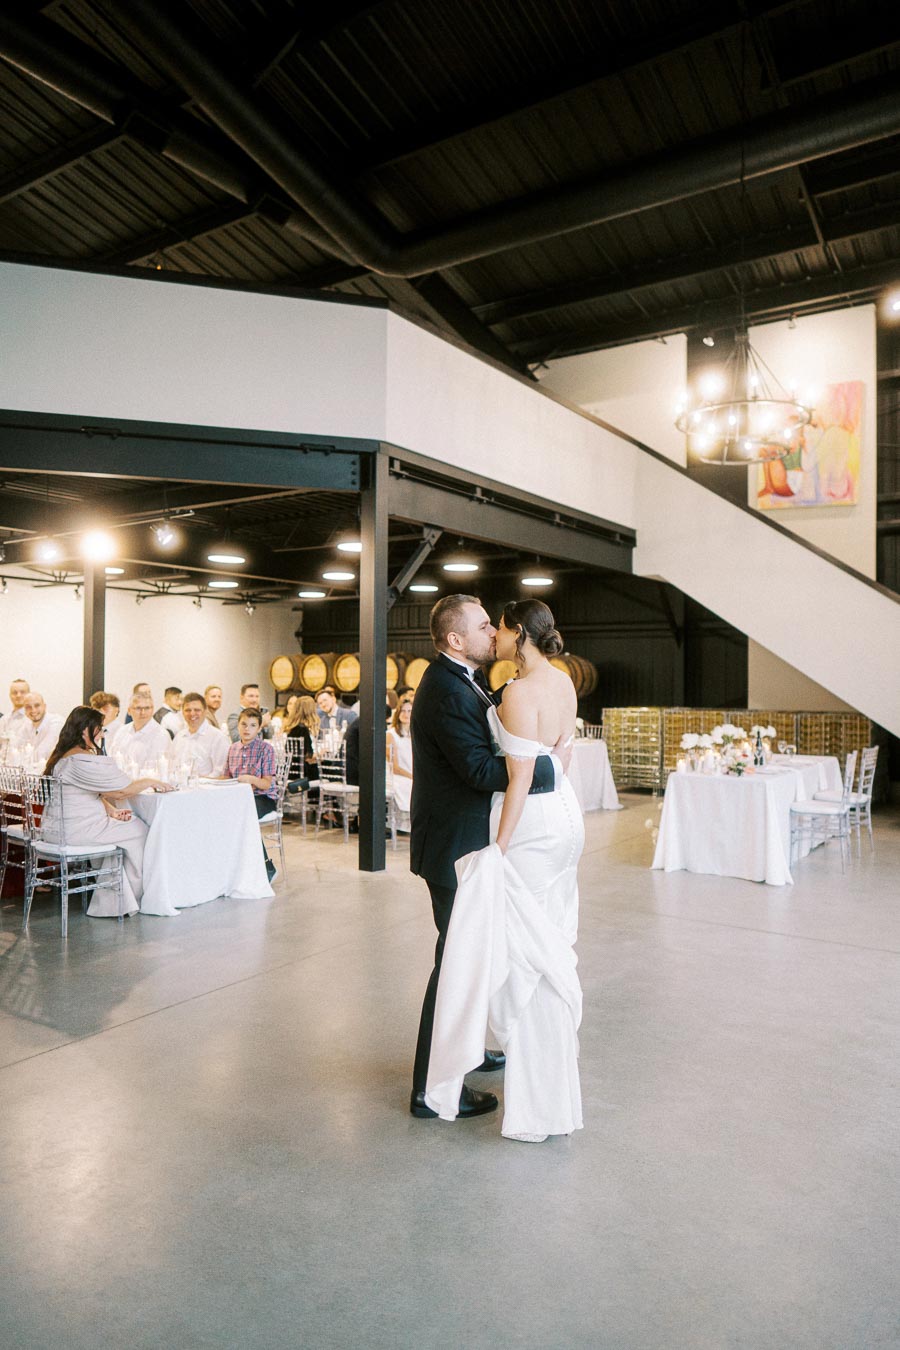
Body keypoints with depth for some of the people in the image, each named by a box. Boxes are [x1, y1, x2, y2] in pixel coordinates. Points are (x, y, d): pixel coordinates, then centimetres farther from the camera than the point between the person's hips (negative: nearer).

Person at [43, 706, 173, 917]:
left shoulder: (63, 755, 13)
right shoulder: (82, 760, -21)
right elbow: (122, 790, -16)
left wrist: (111, 810, 5)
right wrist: (150, 781, 0)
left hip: (60, 827, 10)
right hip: (74, 831, -10)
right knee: (139, 830, 0)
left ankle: (110, 902, 16)